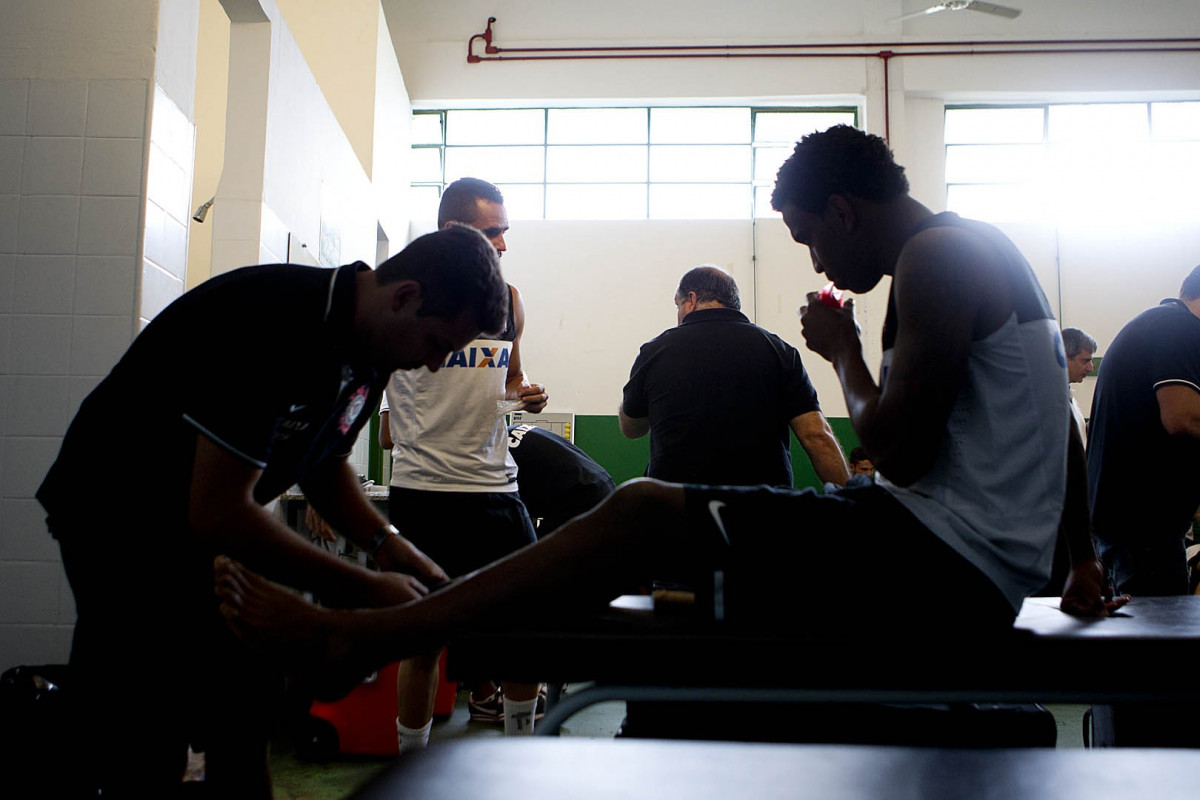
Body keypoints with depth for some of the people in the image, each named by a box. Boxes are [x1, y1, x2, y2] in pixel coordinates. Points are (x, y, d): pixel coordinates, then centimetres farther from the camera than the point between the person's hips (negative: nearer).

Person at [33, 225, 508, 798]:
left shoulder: (367, 350, -5)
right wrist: (363, 590, -27)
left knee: (243, 726, 9)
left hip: (210, 526, 8)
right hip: (118, 523, -8)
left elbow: (322, 462, 11)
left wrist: (385, 542, -8)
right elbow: (217, 514, -33)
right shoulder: (270, 321, -32)